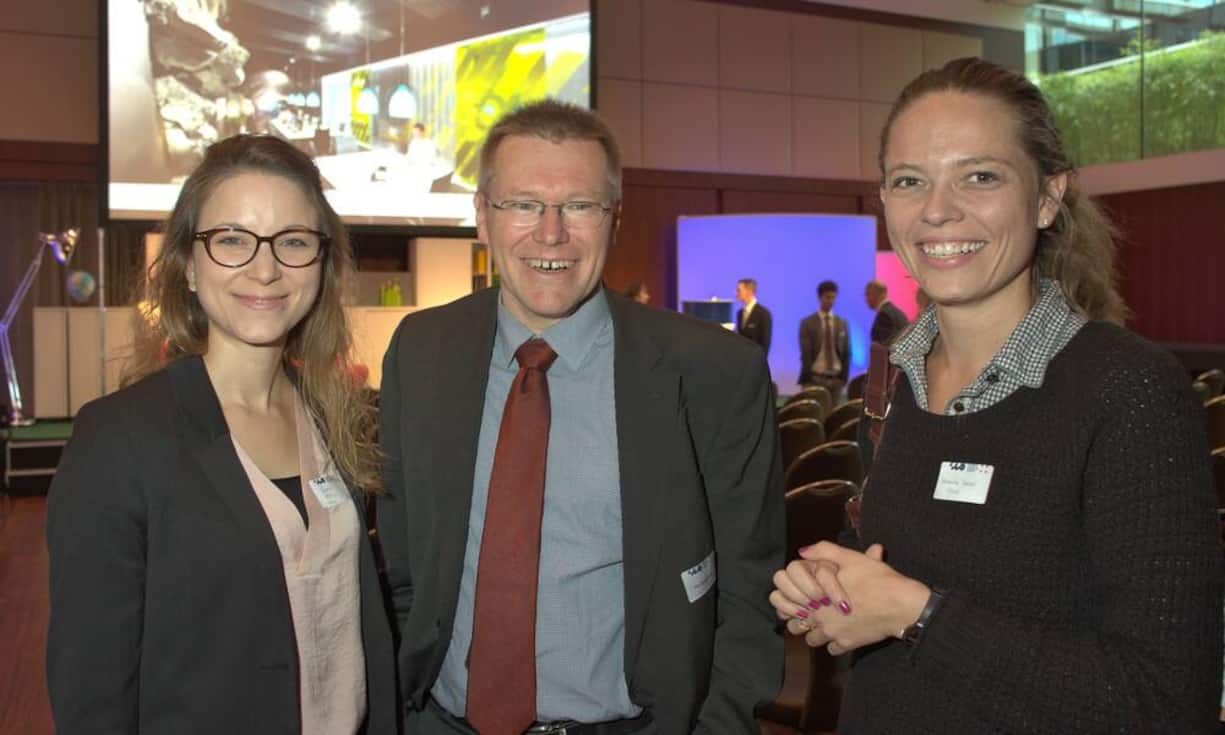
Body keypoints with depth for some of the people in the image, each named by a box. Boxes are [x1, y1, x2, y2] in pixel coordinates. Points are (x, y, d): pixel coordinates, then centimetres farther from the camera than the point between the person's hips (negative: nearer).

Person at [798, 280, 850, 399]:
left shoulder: (842, 323, 9)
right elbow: (805, 353, -4)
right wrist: (809, 378, -10)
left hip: (836, 379, 3)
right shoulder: (807, 323, -1)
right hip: (814, 379, -3)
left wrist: (843, 377, 0)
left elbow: (847, 353, 9)